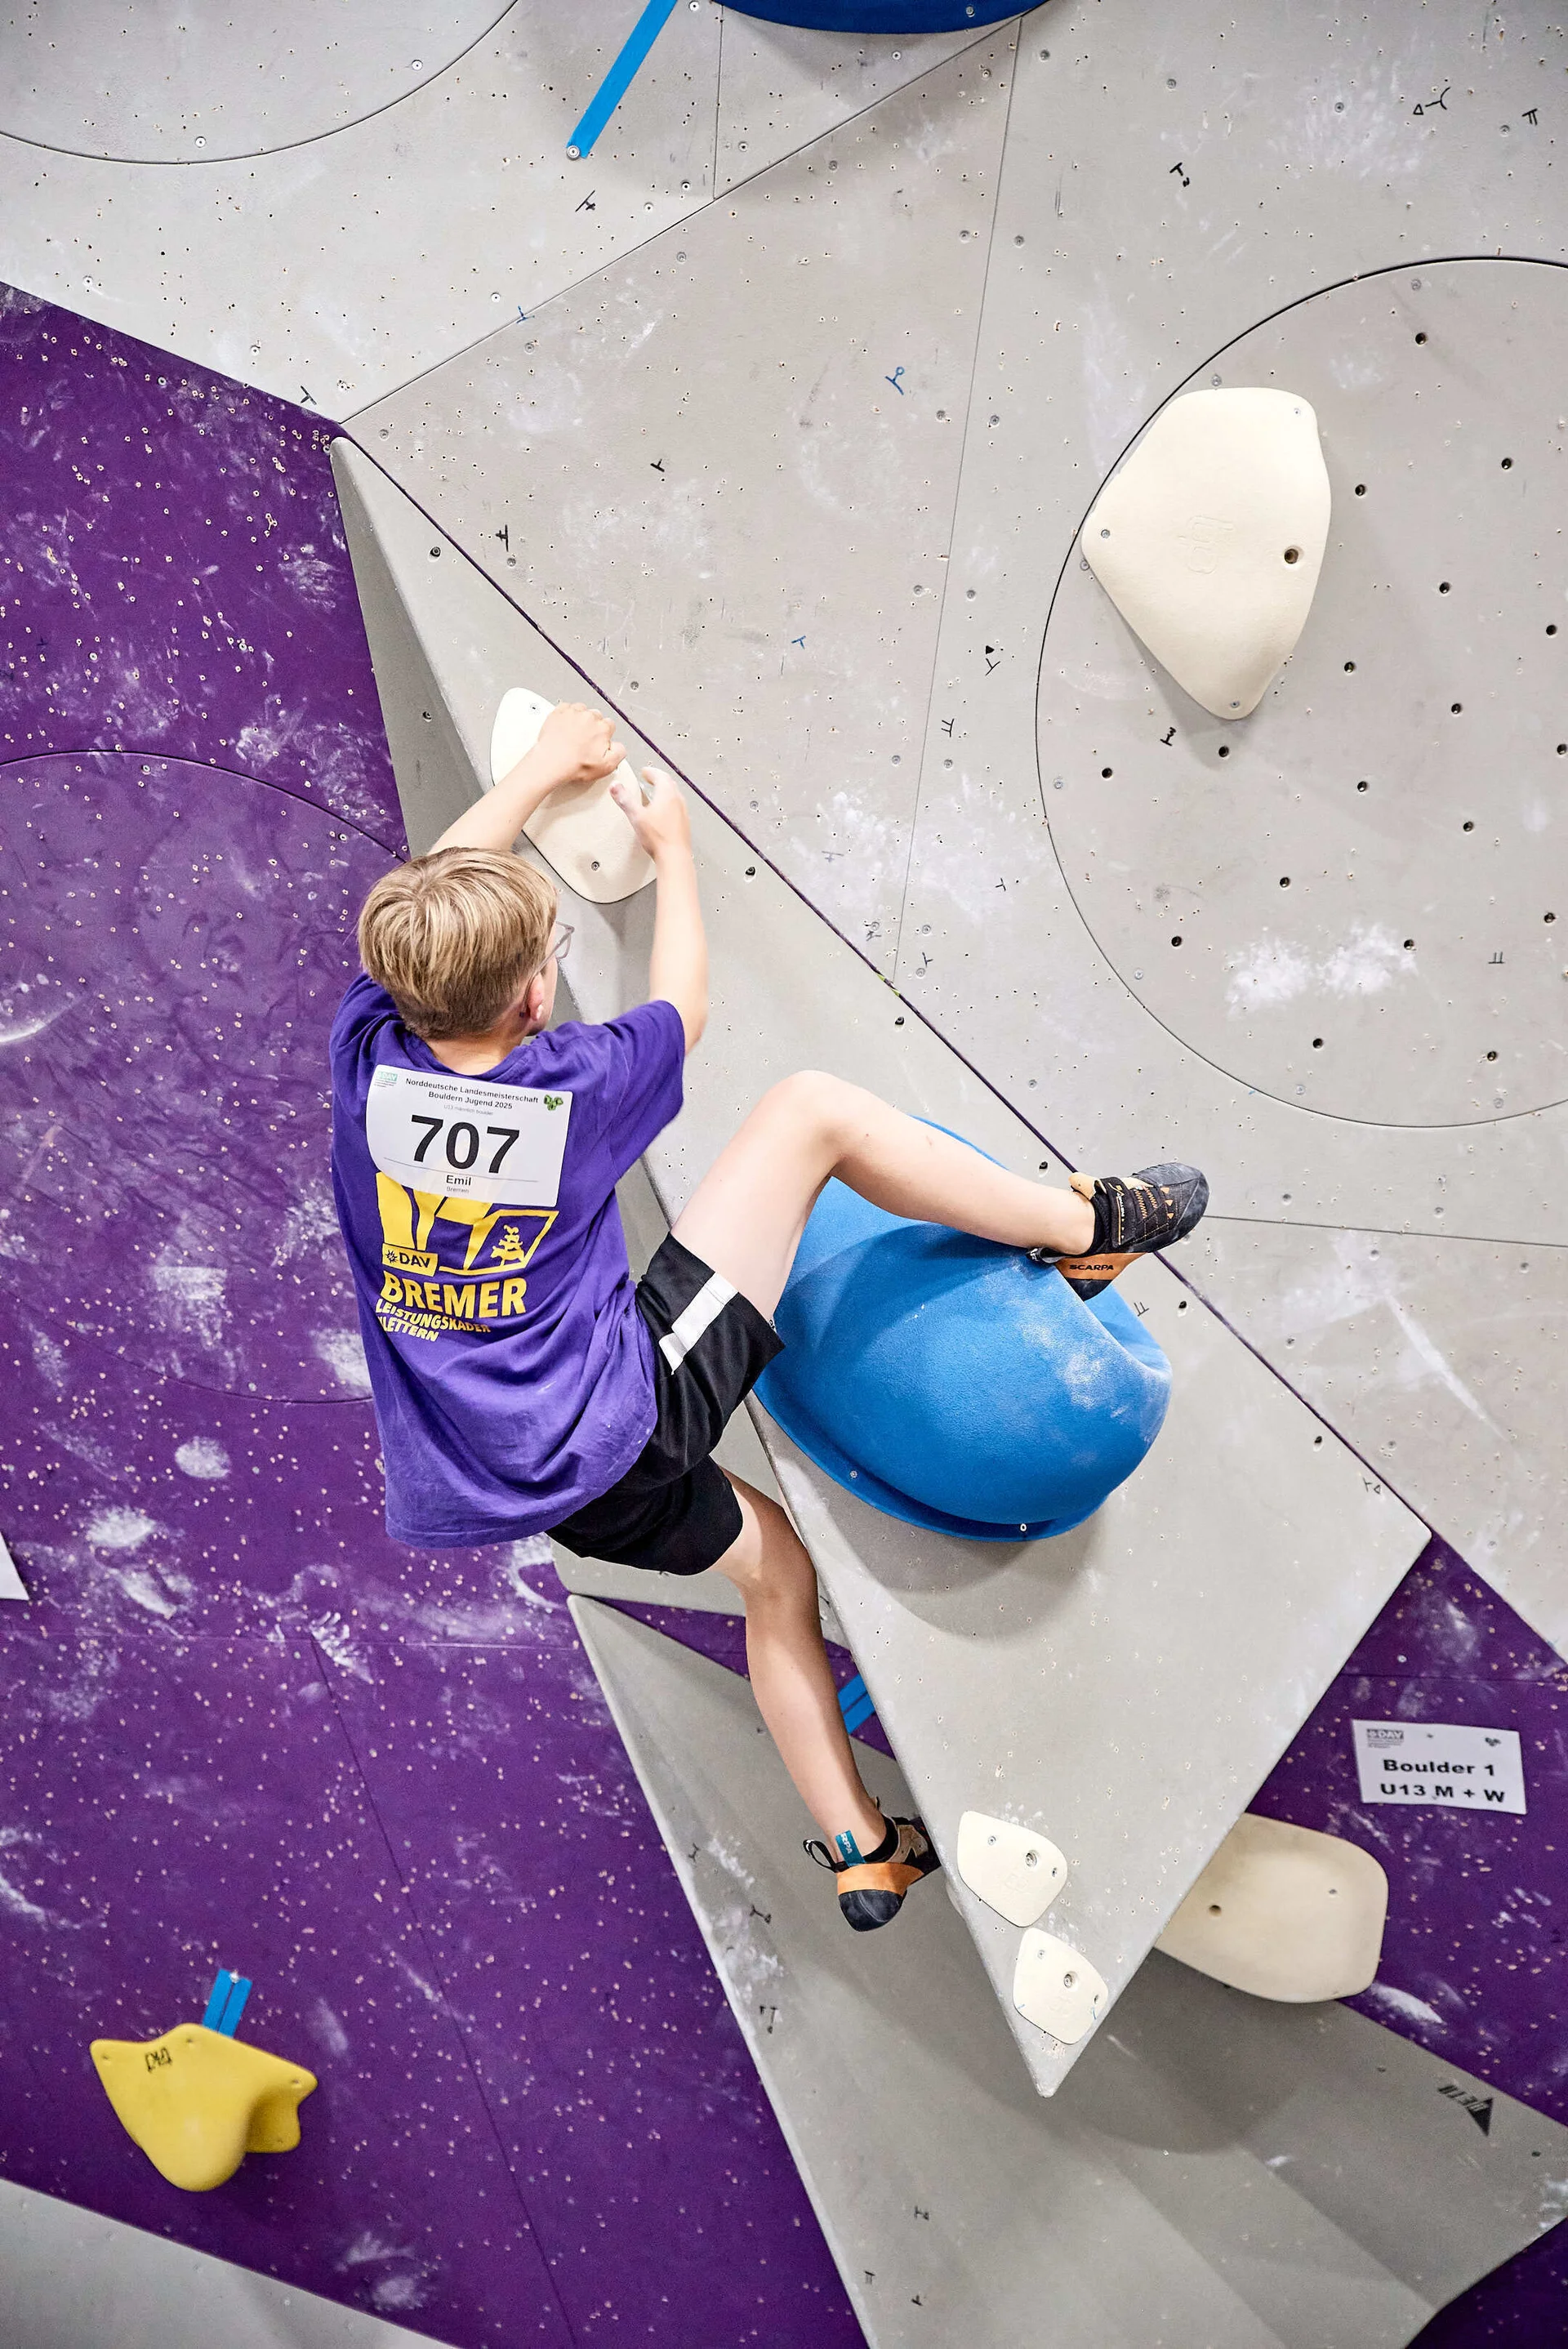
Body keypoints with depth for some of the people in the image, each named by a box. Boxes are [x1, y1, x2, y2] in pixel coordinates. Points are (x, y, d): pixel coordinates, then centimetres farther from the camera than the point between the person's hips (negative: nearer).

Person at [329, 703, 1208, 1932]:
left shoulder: (369, 1056, -4)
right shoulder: (575, 1085, -15)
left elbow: (431, 901, 15)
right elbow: (684, 1003, 8)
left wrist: (544, 766, 25)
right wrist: (672, 842, 23)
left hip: (507, 1478, 7)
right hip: (621, 1422, -6)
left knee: (774, 1564, 29)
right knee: (814, 1107, -4)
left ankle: (860, 1850, 38)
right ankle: (1085, 1223, 11)